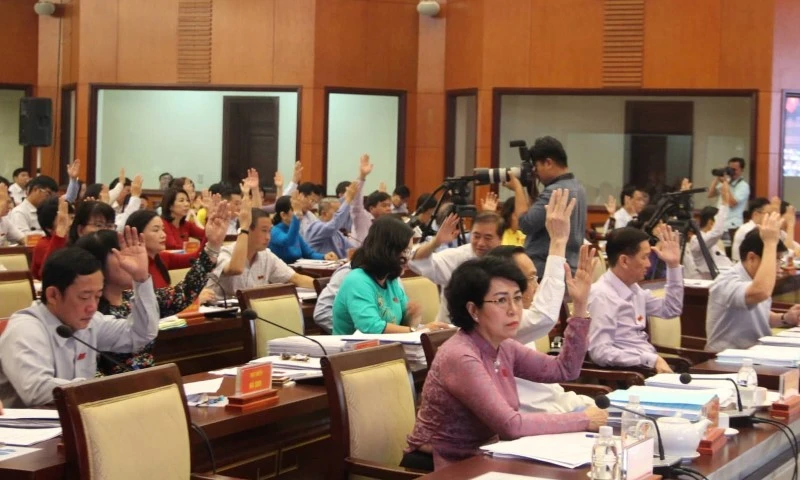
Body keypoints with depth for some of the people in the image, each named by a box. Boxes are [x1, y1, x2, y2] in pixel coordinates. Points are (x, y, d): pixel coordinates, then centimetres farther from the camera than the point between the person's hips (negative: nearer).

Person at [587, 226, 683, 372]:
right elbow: (600, 352, -23)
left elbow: (671, 309, 25)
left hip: (649, 365, 9)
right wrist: (652, 360, -26)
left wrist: (673, 265, 15)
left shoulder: (633, 289, 12)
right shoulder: (602, 295, -15)